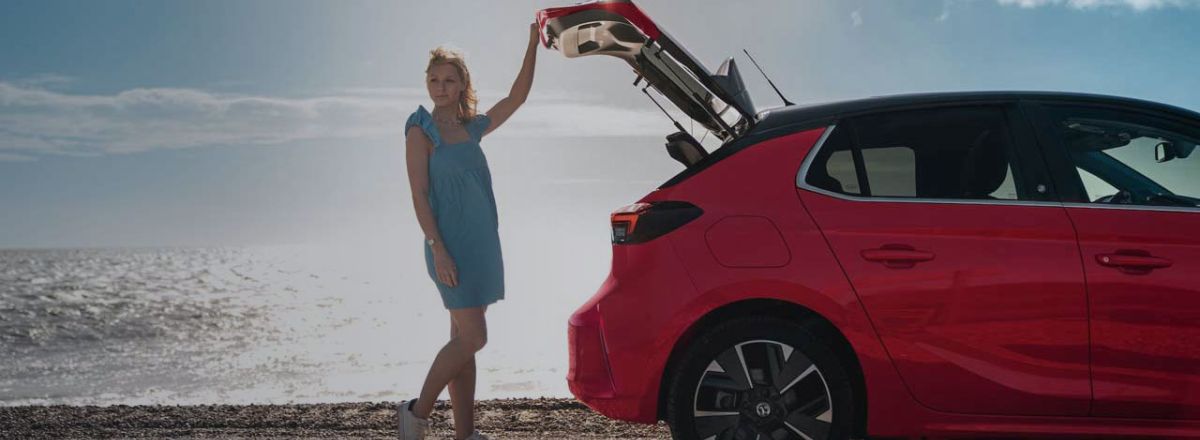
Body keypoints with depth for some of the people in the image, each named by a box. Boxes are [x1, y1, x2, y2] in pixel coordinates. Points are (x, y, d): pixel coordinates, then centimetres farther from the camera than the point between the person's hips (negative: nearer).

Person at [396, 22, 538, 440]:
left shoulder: (472, 128, 13)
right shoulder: (421, 130, -5)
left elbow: (516, 97, 15)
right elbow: (419, 195, -11)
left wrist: (533, 46, 7)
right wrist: (438, 249, -19)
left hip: (480, 245, 7)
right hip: (451, 245, -7)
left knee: (464, 340, 8)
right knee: (472, 338, -10)